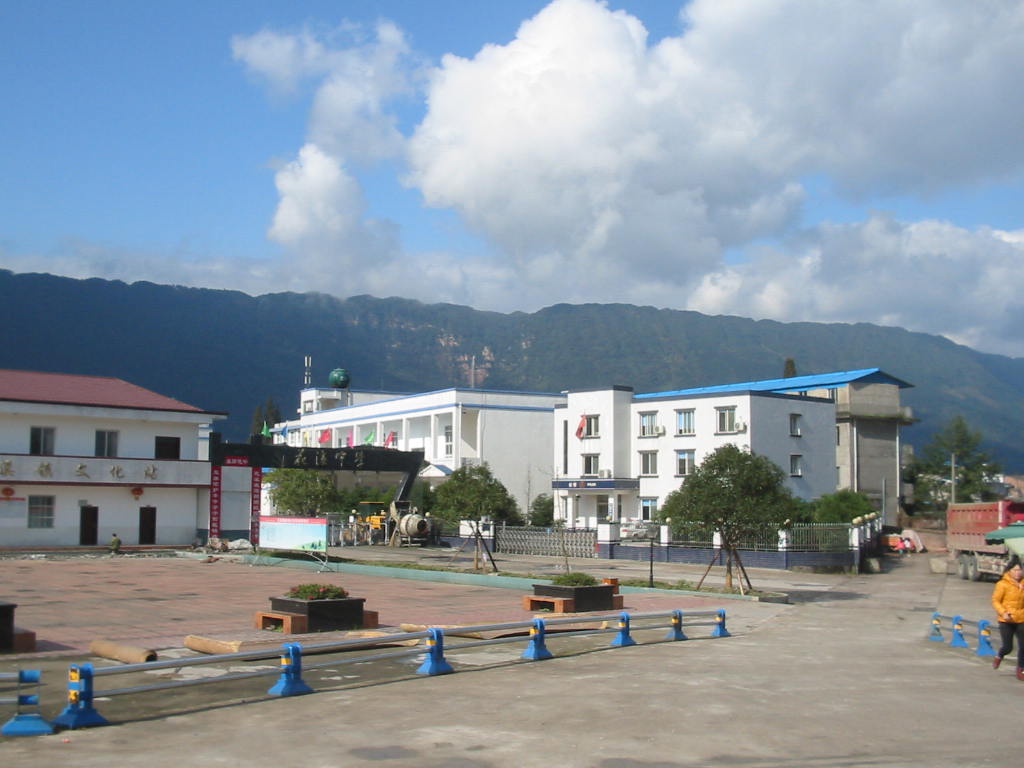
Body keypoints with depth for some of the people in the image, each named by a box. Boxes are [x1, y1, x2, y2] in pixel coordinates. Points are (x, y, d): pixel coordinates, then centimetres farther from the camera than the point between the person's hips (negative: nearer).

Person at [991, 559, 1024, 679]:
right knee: (1008, 647, -3)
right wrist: (1003, 612, -21)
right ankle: (999, 657, 31)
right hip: (1006, 621, -4)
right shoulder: (1003, 584, -9)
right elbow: (995, 601, -8)